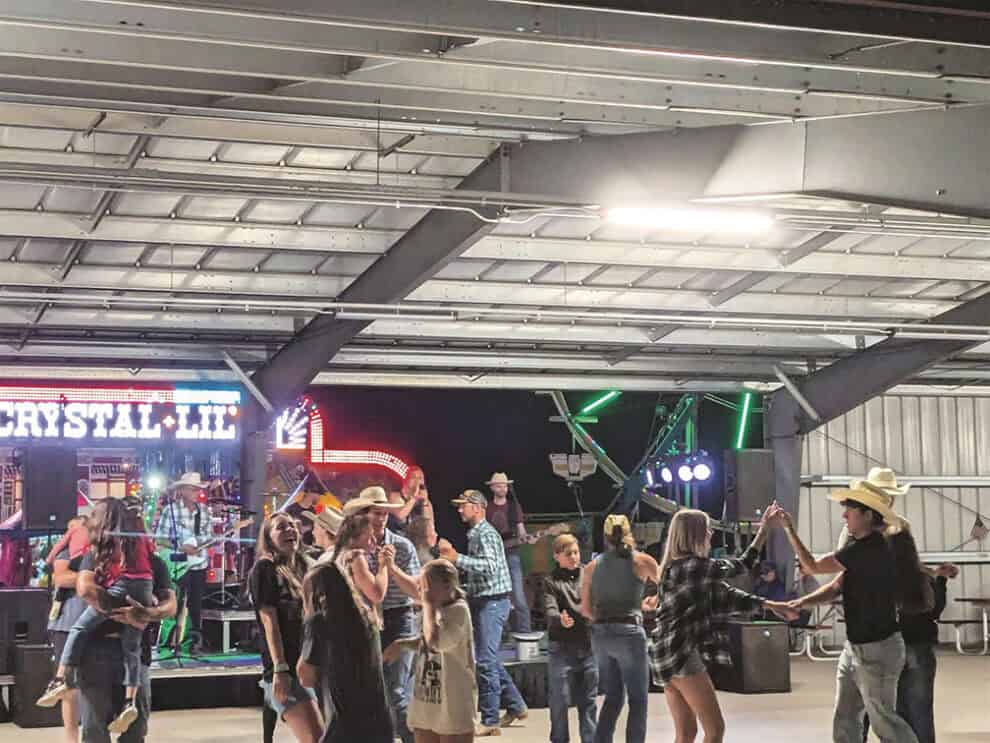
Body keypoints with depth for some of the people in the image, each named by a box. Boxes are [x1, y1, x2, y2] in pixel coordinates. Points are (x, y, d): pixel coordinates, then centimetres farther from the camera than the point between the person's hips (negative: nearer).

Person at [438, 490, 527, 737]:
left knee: (485, 661, -8)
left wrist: (457, 558, -30)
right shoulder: (474, 534, 16)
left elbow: (491, 566, -28)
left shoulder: (486, 534, -14)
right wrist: (452, 556, 9)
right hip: (481, 602, 10)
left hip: (492, 602, -10)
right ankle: (515, 706, 26)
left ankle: (490, 721, -4)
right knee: (489, 659, 17)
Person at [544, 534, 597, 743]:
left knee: (588, 701, 10)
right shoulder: (552, 582, -2)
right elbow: (550, 611, -15)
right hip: (562, 649, -2)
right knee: (560, 701, 1)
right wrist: (560, 620, -37)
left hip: (589, 647, 2)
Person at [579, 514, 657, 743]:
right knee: (638, 700, 5)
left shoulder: (592, 566, 7)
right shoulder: (641, 561, -1)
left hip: (600, 635, 4)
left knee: (613, 697, 17)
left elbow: (586, 610, 8)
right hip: (629, 633, -4)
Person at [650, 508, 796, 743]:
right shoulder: (693, 566, -13)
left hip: (671, 655, 10)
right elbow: (741, 566, -3)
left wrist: (769, 604, 13)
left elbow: (725, 594, 16)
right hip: (681, 654, -10)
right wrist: (764, 530, 4)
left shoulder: (680, 567, 17)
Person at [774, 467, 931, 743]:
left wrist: (789, 528, -10)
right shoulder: (864, 548, 9)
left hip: (877, 649, -9)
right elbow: (837, 586, 9)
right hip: (856, 646, 9)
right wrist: (801, 603, -3)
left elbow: (813, 566, -15)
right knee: (844, 720, 12)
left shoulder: (872, 549, -22)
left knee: (883, 720, 1)